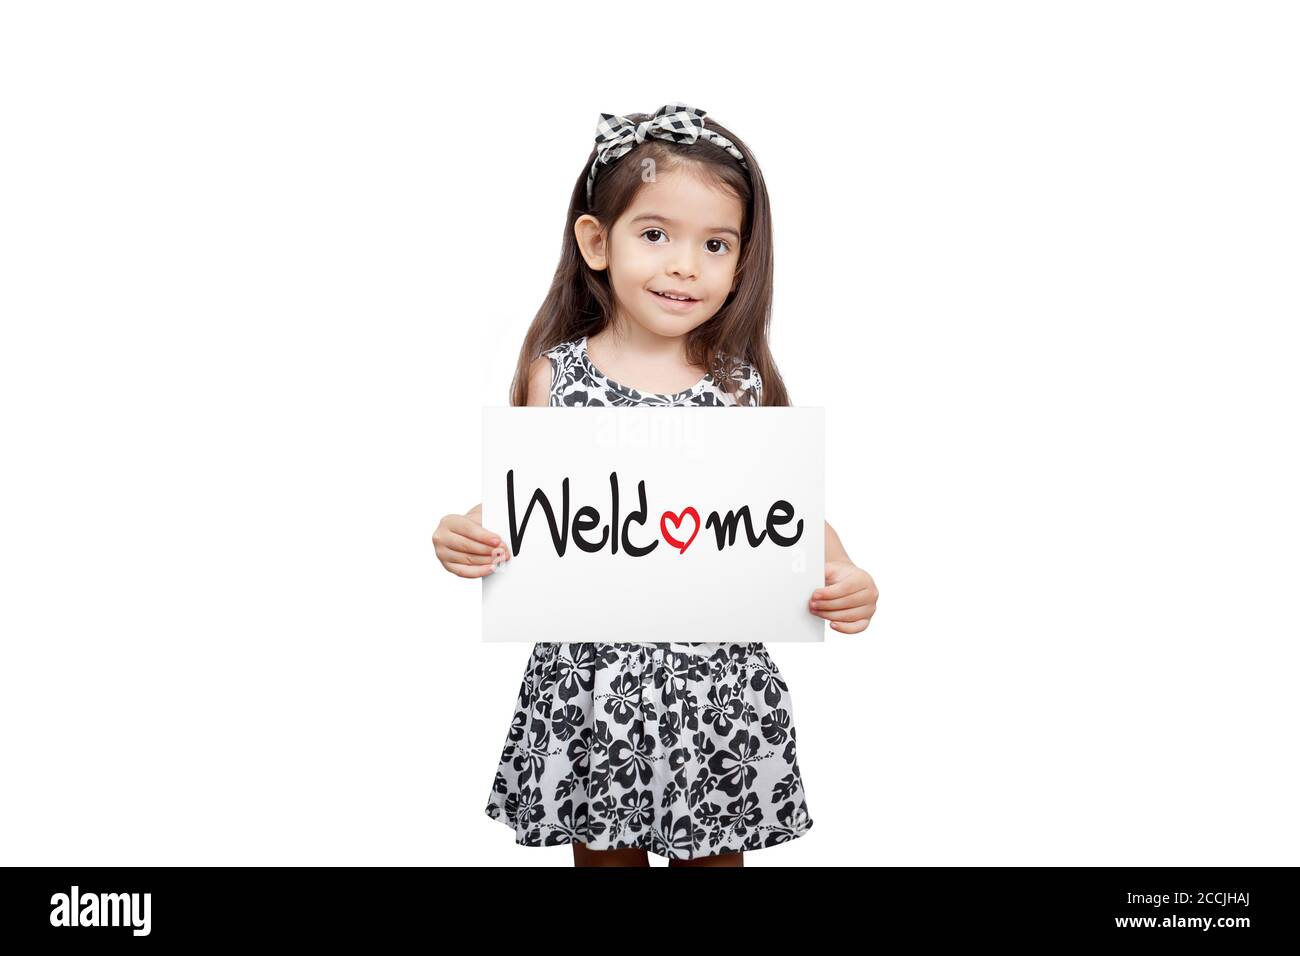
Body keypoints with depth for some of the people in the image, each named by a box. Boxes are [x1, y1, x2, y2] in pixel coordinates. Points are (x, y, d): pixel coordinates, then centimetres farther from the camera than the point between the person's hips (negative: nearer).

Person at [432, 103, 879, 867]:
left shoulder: (744, 385, -4)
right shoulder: (553, 375, -3)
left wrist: (844, 578, -19)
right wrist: (466, 534, -16)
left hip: (717, 685, 0)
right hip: (589, 682, 0)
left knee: (712, 853, 15)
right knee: (604, 849, 15)